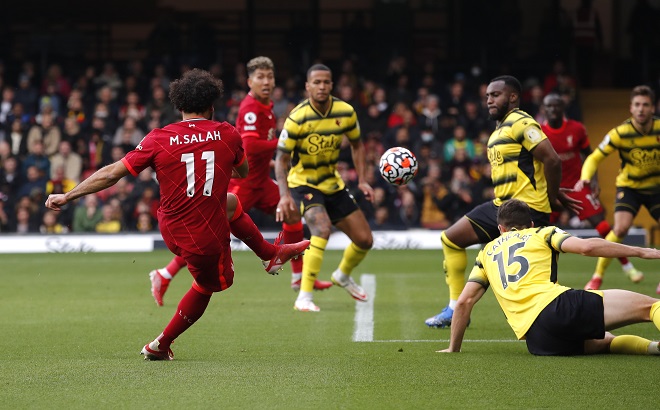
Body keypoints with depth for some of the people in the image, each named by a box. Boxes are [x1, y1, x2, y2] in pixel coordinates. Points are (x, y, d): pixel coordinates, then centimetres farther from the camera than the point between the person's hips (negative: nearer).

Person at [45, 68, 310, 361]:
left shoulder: (159, 139, -9)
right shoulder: (226, 134, -9)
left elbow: (111, 174, -9)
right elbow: (243, 172, 13)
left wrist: (66, 196, -1)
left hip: (171, 229, 4)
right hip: (207, 238, -4)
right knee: (207, 287, 26)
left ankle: (272, 253, 48)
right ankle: (160, 345, 31)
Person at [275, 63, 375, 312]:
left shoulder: (345, 112, -9)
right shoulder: (298, 118, -23)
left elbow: (356, 144, 9)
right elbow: (281, 158, -20)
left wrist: (362, 181, -1)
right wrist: (284, 195, -32)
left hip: (333, 184, 6)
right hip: (303, 184, -6)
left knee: (364, 240, 7)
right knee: (322, 228, -33)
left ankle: (343, 275, 41)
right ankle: (304, 297, -30)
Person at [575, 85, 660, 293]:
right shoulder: (621, 133, -20)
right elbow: (595, 157, -15)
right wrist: (585, 178, -33)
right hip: (628, 186, -2)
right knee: (621, 227, -23)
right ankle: (597, 276, -10)